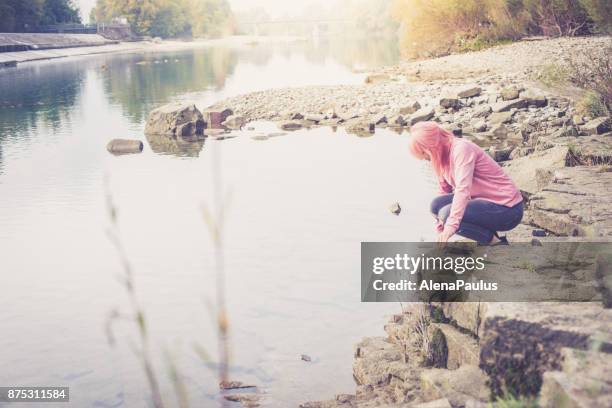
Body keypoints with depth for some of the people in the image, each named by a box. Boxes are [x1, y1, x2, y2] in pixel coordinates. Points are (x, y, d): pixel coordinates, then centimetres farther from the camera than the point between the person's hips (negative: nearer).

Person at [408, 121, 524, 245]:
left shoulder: (461, 149, -20)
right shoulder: (443, 156, 6)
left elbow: (463, 189, -32)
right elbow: (444, 192, 12)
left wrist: (451, 226, -39)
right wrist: (440, 230, 12)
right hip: (486, 201, 9)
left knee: (448, 214, -24)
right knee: (437, 205, -3)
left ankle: (495, 242, -7)